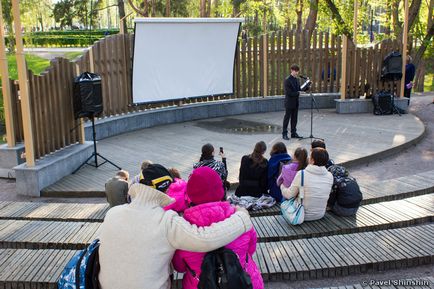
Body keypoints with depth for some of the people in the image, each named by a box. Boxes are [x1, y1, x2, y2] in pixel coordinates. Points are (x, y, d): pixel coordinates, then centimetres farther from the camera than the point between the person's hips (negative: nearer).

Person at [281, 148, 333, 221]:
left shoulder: (301, 174, -20)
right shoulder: (330, 176, -8)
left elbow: (289, 195, -12)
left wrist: (282, 186, 11)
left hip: (304, 215, -5)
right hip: (320, 215, 5)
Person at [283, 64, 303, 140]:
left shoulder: (297, 80, 11)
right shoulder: (287, 80, -13)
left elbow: (299, 89, 13)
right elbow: (288, 93, -19)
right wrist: (298, 93, -17)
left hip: (295, 103, 7)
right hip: (289, 103, -7)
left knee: (294, 118, 11)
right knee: (287, 118, 1)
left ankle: (293, 133, 19)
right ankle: (284, 134, 7)